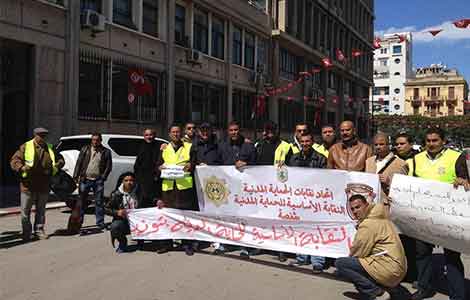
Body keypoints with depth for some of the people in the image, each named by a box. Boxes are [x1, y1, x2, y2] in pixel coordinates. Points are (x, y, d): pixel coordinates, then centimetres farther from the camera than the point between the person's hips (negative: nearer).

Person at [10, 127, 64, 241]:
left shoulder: (50, 148, 10)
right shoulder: (25, 147, 0)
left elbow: (60, 160, 19)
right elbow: (14, 160, -3)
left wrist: (56, 166, -2)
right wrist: (22, 167, -22)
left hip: (43, 186, 3)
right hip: (28, 185, -3)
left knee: (41, 210, 12)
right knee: (25, 210, 3)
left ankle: (39, 230, 23)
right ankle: (26, 232, 15)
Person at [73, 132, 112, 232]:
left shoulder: (106, 152, 6)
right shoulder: (85, 149, 9)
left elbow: (109, 166, 5)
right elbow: (79, 163, 6)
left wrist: (103, 177, -5)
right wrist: (76, 176, -1)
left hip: (98, 180, -1)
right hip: (85, 179, 1)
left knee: (99, 202, 2)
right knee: (82, 201, 5)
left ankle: (100, 223, 9)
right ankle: (78, 222, 13)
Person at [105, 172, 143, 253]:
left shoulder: (139, 193, 1)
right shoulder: (117, 194, -2)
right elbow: (106, 209, 0)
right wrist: (117, 212, -19)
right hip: (122, 221, -1)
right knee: (114, 227, -33)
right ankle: (122, 243, 4)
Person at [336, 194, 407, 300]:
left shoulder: (368, 224, -13)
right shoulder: (380, 217, 13)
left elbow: (358, 252, -10)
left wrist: (351, 258, 9)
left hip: (388, 269, -10)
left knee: (340, 264, -13)